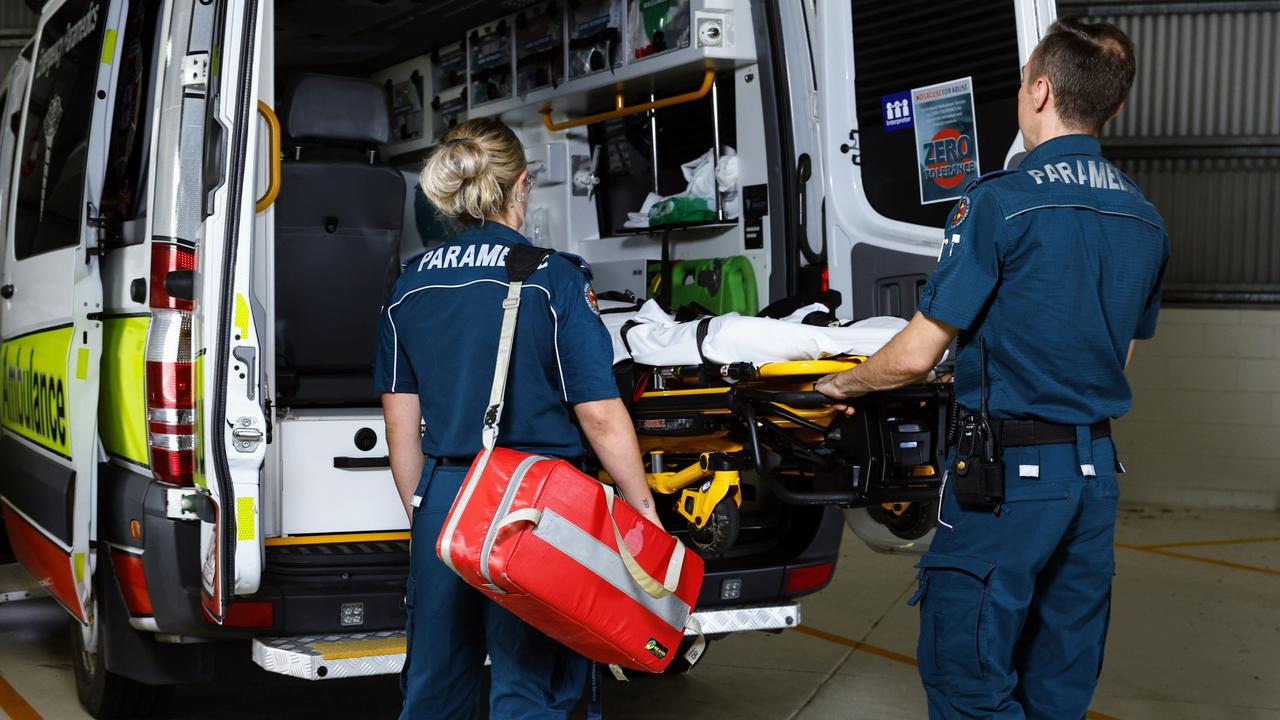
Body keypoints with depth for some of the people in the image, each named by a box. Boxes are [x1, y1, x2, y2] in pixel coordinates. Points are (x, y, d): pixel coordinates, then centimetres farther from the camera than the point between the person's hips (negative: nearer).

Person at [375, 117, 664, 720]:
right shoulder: (553, 278, -9)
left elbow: (402, 424, 9)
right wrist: (642, 504, 0)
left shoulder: (409, 287, 5)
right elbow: (600, 416, -11)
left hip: (443, 501, 5)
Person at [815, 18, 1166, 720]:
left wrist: (843, 383, 6)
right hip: (1096, 471, 7)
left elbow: (914, 357, -13)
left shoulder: (1001, 200, -15)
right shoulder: (1145, 220, 7)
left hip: (1007, 475, -7)